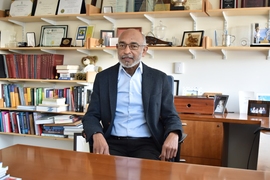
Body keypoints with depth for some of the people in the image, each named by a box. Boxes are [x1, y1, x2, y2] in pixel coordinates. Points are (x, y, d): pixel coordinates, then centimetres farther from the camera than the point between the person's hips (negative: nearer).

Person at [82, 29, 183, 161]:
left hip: (146, 143, 0)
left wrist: (173, 135, -17)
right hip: (113, 142, 1)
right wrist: (97, 135, -18)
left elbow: (170, 116, 7)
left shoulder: (159, 78, 7)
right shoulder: (103, 77, 9)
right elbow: (92, 115, 5)